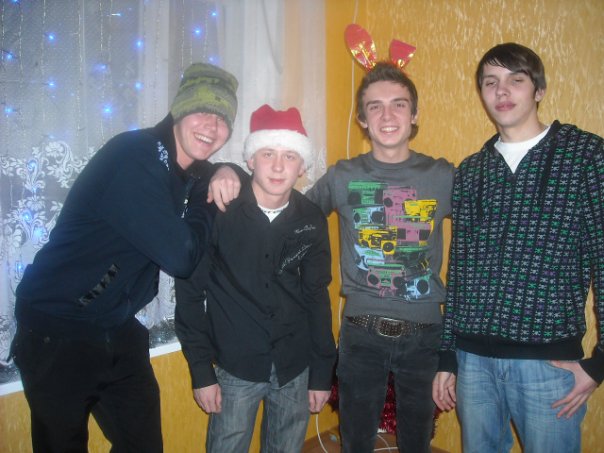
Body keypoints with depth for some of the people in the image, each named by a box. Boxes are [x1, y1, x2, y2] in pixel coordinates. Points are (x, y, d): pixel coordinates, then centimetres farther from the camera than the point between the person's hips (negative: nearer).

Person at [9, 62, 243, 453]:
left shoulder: (195, 171, 3)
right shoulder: (134, 156, -23)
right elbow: (180, 258, -26)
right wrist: (205, 199, -10)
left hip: (119, 332, 7)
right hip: (57, 334, -7)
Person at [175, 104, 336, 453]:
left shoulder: (312, 220, -5)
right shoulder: (217, 212, -13)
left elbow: (316, 297, 3)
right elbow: (190, 295, -6)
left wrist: (322, 373, 5)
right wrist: (201, 372, -6)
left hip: (295, 369, 3)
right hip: (235, 369, -2)